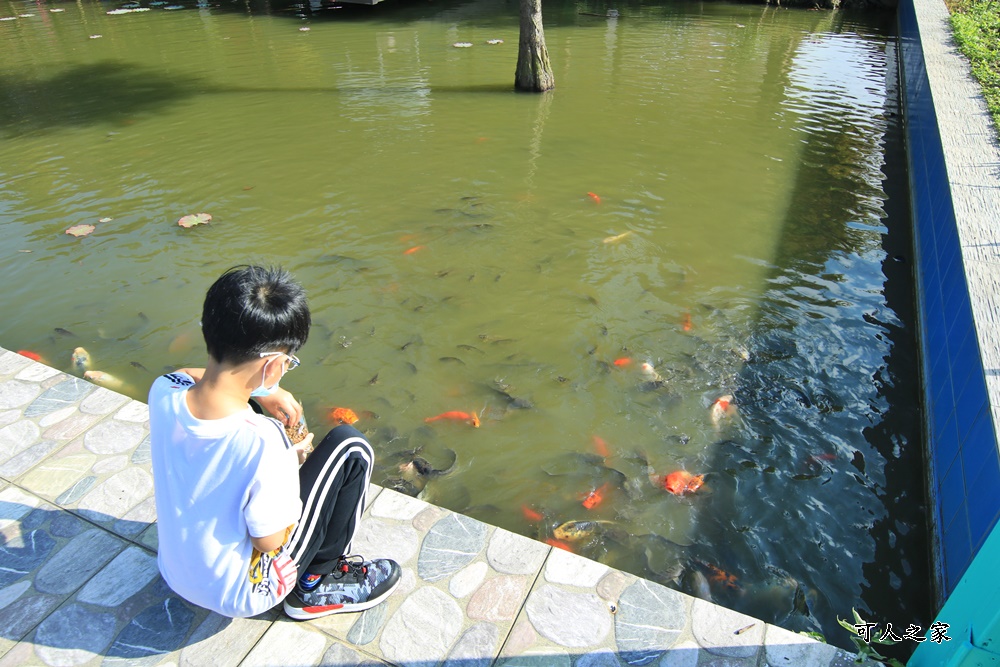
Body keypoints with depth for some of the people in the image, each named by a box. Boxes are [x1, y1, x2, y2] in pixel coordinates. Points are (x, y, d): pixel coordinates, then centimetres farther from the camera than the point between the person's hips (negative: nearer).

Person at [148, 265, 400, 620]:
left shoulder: (163, 391, -19)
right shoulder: (262, 445, -37)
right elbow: (270, 543, -22)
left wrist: (261, 391, -3)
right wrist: (291, 463, -9)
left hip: (173, 571, 7)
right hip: (243, 594, -6)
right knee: (350, 447, -8)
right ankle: (315, 586, 9)